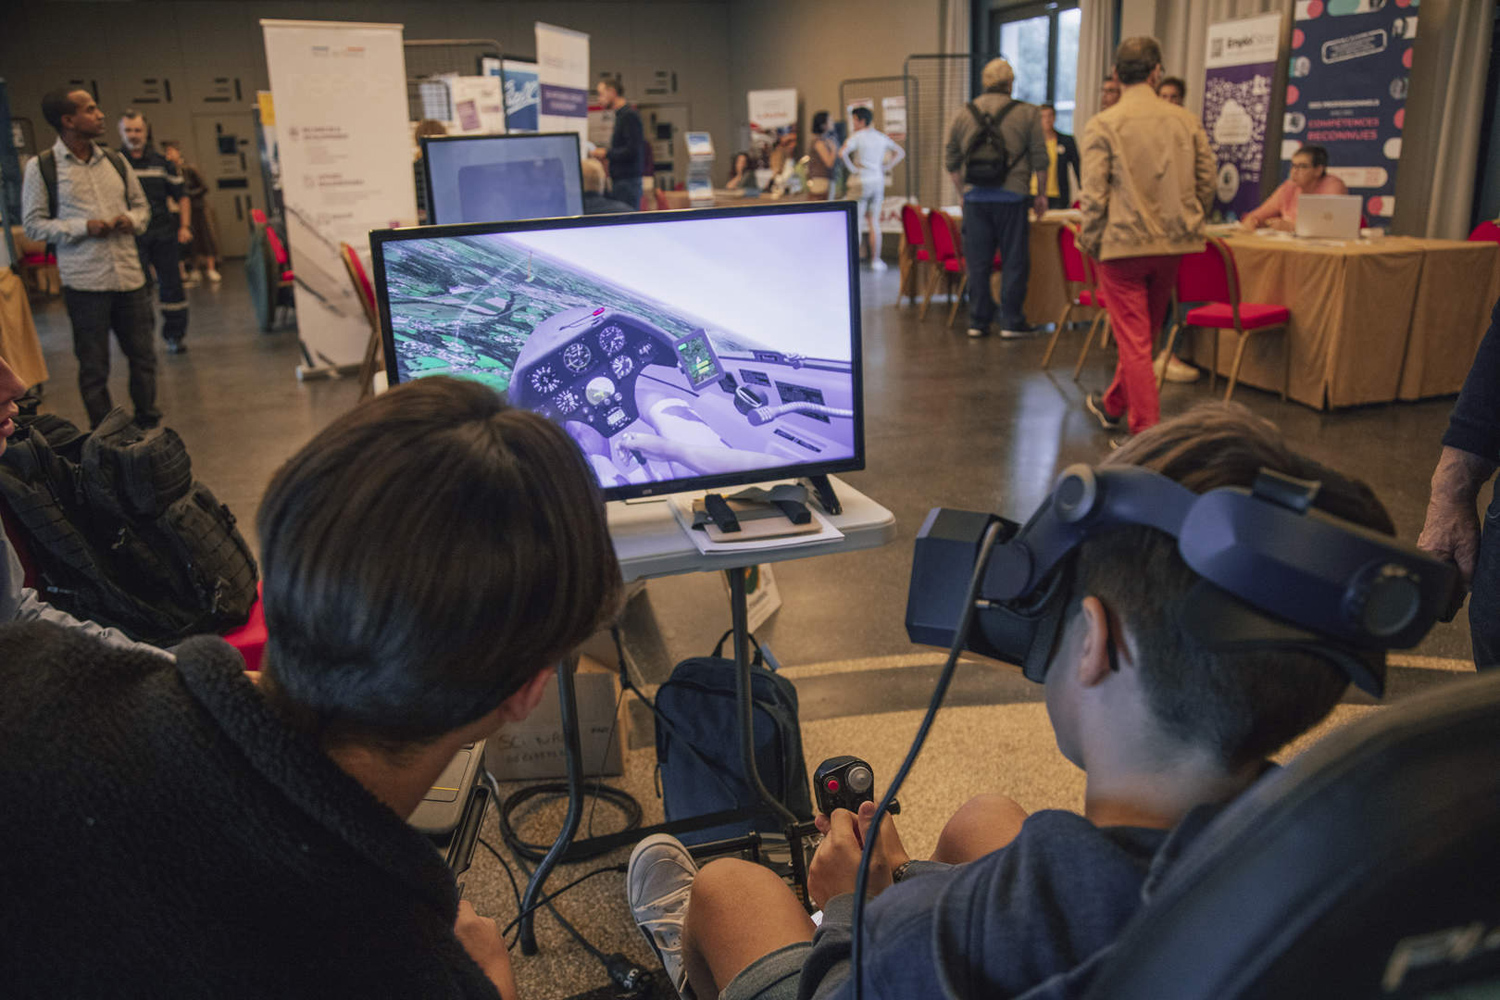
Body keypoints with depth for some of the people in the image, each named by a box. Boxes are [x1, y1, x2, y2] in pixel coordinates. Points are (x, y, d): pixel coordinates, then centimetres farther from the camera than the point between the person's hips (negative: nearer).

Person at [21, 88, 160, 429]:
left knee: (143, 355, 10)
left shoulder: (115, 161, 10)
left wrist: (132, 219, -3)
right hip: (85, 282, -4)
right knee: (94, 366, 4)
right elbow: (33, 224, -1)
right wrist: (83, 227, -14)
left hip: (129, 275, 4)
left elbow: (141, 205, 20)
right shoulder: (41, 167, -2)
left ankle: (149, 426, 26)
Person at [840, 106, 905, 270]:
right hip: (878, 181, 5)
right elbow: (900, 153, 18)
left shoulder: (857, 137, -8)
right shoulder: (881, 137, 10)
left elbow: (842, 153, -25)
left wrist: (852, 168, -13)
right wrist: (886, 167, 10)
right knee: (874, 222, 9)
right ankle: (875, 260, 8)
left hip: (861, 182, -5)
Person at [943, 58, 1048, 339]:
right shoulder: (1027, 114, -1)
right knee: (1014, 261, 3)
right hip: (1011, 197, -3)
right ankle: (1012, 322, 5)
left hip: (975, 198, 3)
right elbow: (1040, 160, -1)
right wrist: (1041, 194, 9)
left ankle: (977, 321, 10)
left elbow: (951, 162, 11)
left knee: (977, 262, 7)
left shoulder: (962, 115, 7)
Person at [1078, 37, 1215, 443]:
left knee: (1134, 341, 0)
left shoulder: (1103, 125, -9)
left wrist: (1090, 242, -1)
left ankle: (1146, 434, 0)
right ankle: (1113, 406, 37)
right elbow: (1206, 183, 8)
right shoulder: (1186, 121, 4)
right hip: (1172, 244, 5)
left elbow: (1094, 195, -13)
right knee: (1143, 335, 19)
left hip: (1123, 243, -5)